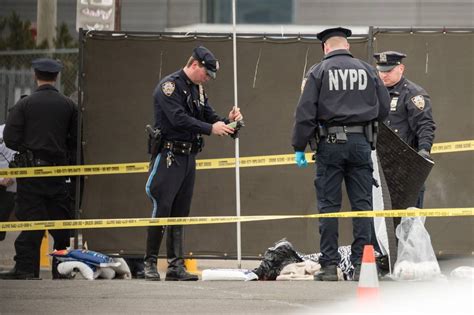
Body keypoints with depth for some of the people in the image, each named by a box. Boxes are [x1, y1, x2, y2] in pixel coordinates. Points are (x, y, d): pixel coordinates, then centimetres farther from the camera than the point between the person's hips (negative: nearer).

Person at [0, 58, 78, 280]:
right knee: (60, 219, 8)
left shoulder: (25, 104, -4)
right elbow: (76, 140, 4)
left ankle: (26, 267, -6)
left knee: (30, 218, -3)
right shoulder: (68, 105, 3)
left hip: (30, 169, -2)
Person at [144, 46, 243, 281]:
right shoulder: (169, 86, -11)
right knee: (162, 210, -9)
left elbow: (209, 117, 15)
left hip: (188, 156, 8)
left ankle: (176, 266, 8)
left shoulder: (197, 90, 17)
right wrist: (210, 129, -24)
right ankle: (150, 264, -3)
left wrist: (227, 121, -5)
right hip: (168, 156, -8)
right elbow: (179, 119, -22)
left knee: (180, 213, 7)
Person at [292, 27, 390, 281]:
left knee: (328, 205, 2)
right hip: (361, 144, 2)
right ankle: (361, 264, 1)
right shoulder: (367, 71, 8)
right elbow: (384, 109, 10)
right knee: (362, 203, 5)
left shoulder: (318, 72, 1)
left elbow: (305, 112, -5)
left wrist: (299, 147, 0)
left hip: (330, 144, -2)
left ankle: (329, 265, 0)